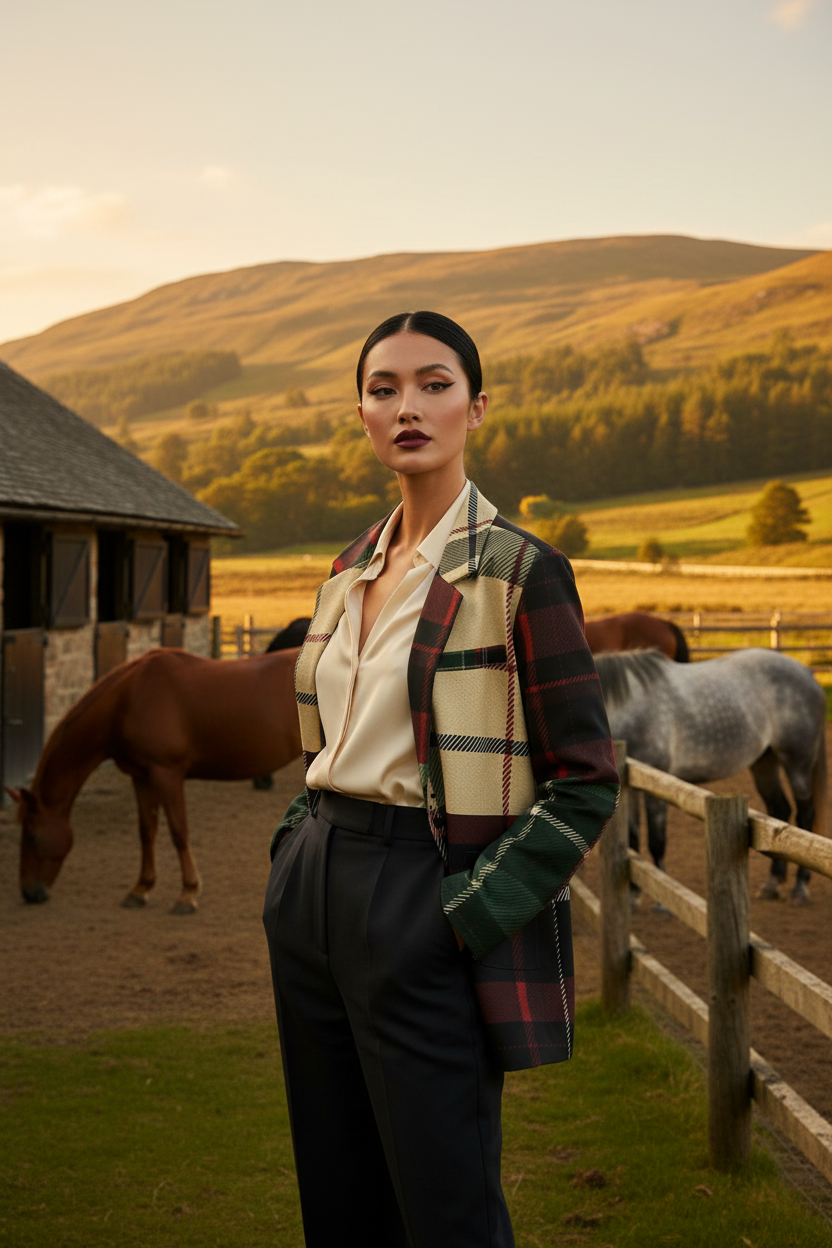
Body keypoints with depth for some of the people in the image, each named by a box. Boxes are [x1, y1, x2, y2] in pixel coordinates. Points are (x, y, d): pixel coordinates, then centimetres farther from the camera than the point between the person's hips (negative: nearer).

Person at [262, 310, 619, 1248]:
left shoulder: (518, 570, -10)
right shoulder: (349, 571, 11)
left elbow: (585, 782, -10)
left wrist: (467, 916, -15)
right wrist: (294, 859, 8)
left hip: (424, 907, -7)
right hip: (319, 894, 7)